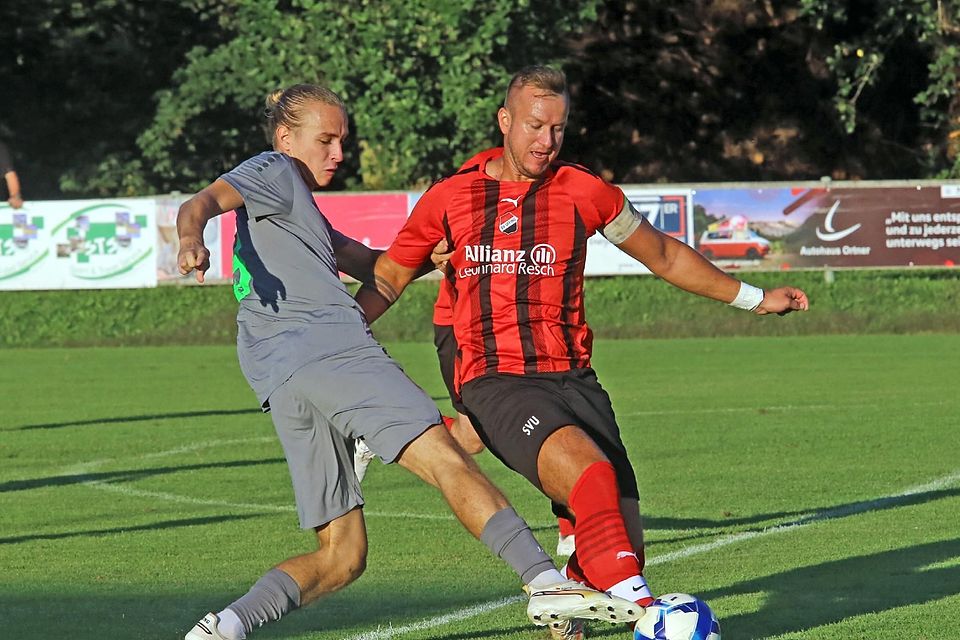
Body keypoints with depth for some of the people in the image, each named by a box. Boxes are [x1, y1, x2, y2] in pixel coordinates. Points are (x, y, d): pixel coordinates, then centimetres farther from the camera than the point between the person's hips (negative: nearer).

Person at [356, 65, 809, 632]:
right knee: (590, 472, -34)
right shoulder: (450, 198, 5)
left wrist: (753, 298, 22)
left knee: (623, 539, -8)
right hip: (495, 384, -3)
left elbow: (664, 255, 21)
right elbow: (388, 279, 18)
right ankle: (639, 607, -35)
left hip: (572, 378, 3)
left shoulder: (583, 193, 7)